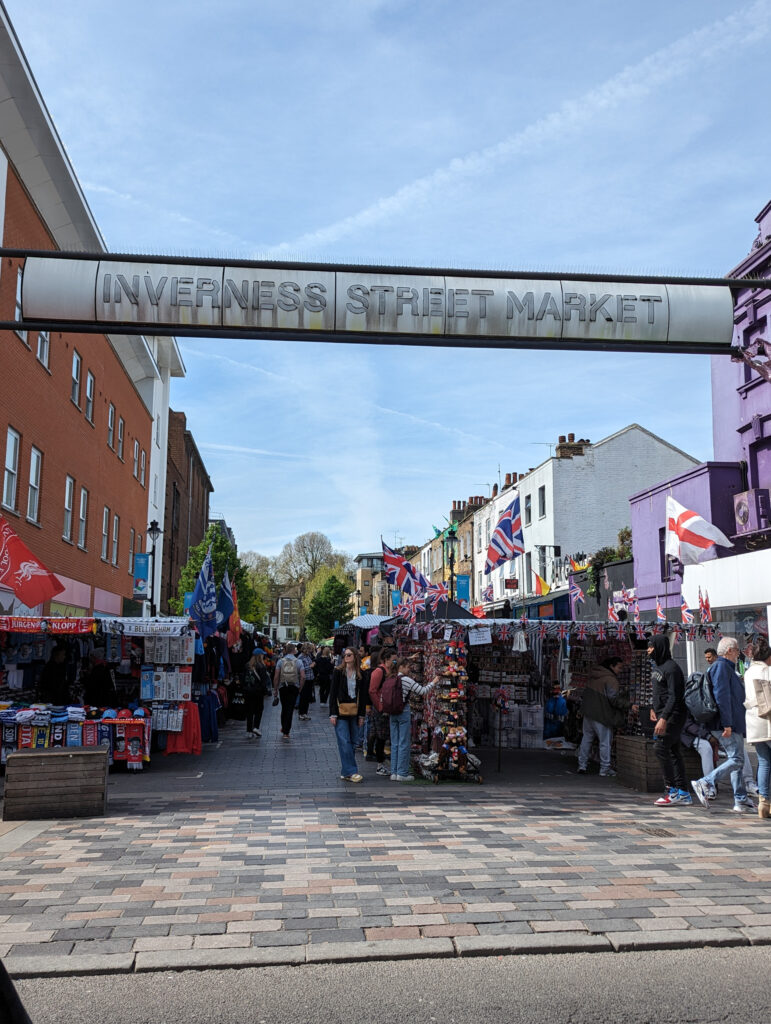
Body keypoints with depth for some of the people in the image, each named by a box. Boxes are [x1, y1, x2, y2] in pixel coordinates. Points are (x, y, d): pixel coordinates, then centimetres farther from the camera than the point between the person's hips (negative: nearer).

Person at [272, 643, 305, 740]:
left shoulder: (281, 661, 0)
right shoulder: (298, 662, -1)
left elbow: (276, 677, -2)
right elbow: (303, 677, -8)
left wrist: (275, 690, 5)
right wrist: (300, 688, 4)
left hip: (282, 687, 1)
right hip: (294, 687, -1)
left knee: (284, 708, 18)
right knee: (290, 709, 0)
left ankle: (284, 728, 29)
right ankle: (286, 732, -2)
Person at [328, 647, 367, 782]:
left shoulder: (360, 674, 5)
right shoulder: (338, 672, -2)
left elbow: (363, 695, 9)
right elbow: (332, 693, -3)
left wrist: (362, 715, 5)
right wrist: (333, 714, -8)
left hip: (354, 713, 3)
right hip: (341, 712, -3)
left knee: (352, 743, 6)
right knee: (345, 743, -9)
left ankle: (345, 772, 15)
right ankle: (350, 772, -8)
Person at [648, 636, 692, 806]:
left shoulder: (671, 668, -16)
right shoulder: (655, 667, 14)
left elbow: (674, 696, -22)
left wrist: (664, 718, -27)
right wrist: (653, 708, 22)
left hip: (674, 715, -9)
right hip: (663, 714, 9)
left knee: (660, 747, -15)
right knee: (673, 751, 9)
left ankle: (672, 790, -9)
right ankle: (683, 793, 13)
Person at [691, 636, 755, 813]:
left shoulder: (727, 668, 22)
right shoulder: (722, 667, -12)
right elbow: (721, 696, -20)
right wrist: (727, 724, -24)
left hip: (733, 725, 11)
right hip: (727, 725, -11)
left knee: (737, 760, 10)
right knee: (736, 760, -13)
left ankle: (741, 801, 13)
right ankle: (704, 784, -16)